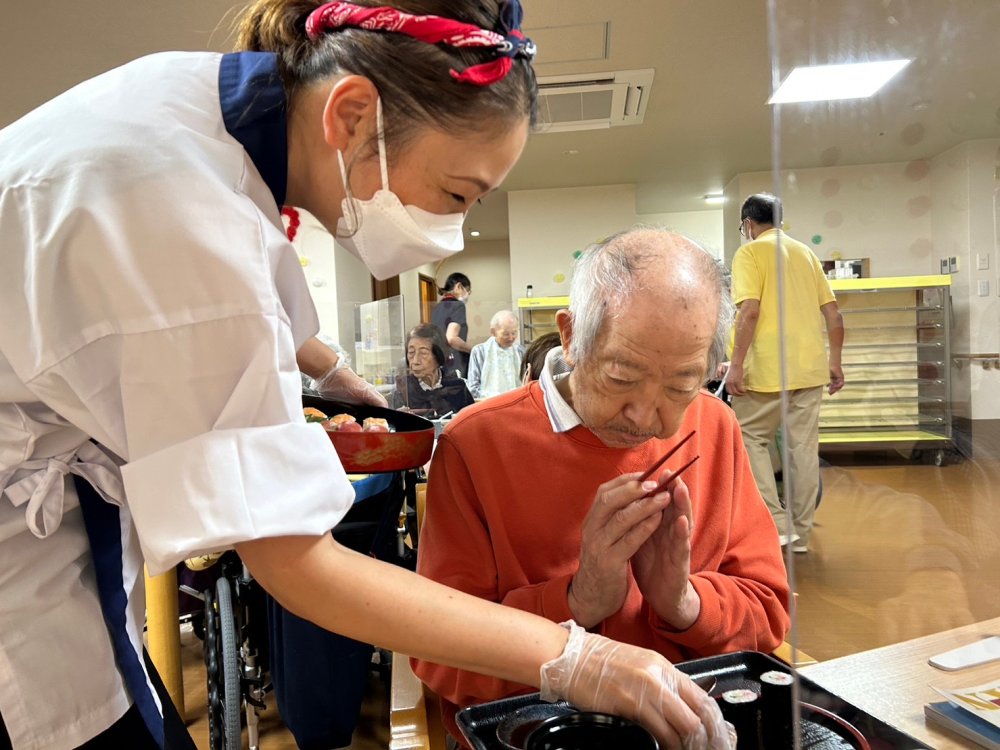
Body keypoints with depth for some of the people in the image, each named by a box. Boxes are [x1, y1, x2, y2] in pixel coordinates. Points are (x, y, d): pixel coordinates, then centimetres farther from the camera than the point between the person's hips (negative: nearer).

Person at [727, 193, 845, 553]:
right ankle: (799, 534, 17)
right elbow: (833, 314, 12)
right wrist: (835, 361, 17)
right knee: (804, 447, 9)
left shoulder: (750, 253, -3)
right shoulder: (805, 252, 16)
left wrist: (736, 365, -15)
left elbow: (750, 311, -16)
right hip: (811, 367, 6)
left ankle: (775, 523, 1)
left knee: (751, 439, 8)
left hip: (769, 368, -6)